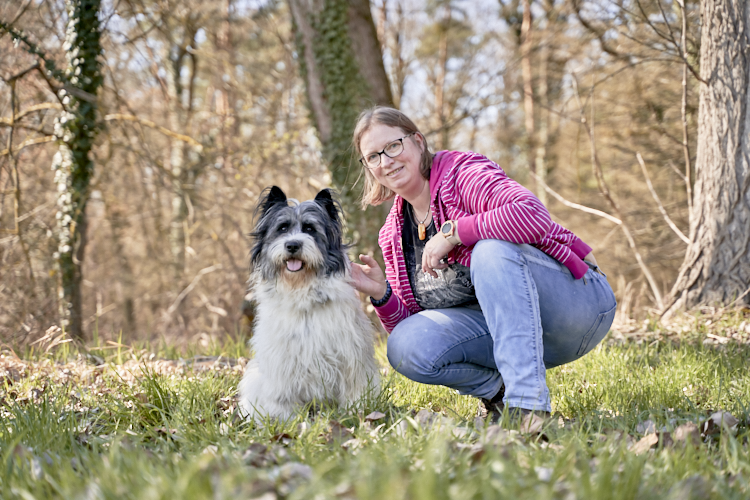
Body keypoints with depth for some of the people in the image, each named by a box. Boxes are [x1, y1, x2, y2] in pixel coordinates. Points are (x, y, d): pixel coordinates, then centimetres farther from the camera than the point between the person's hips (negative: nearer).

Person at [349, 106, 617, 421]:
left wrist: (452, 232, -25)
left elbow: (534, 215, -32)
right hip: (497, 324, 6)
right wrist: (381, 296, -13)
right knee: (406, 345, -20)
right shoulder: (393, 234, 8)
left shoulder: (462, 173, -12)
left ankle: (528, 403, -39)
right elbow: (407, 321, 7)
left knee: (491, 249, -36)